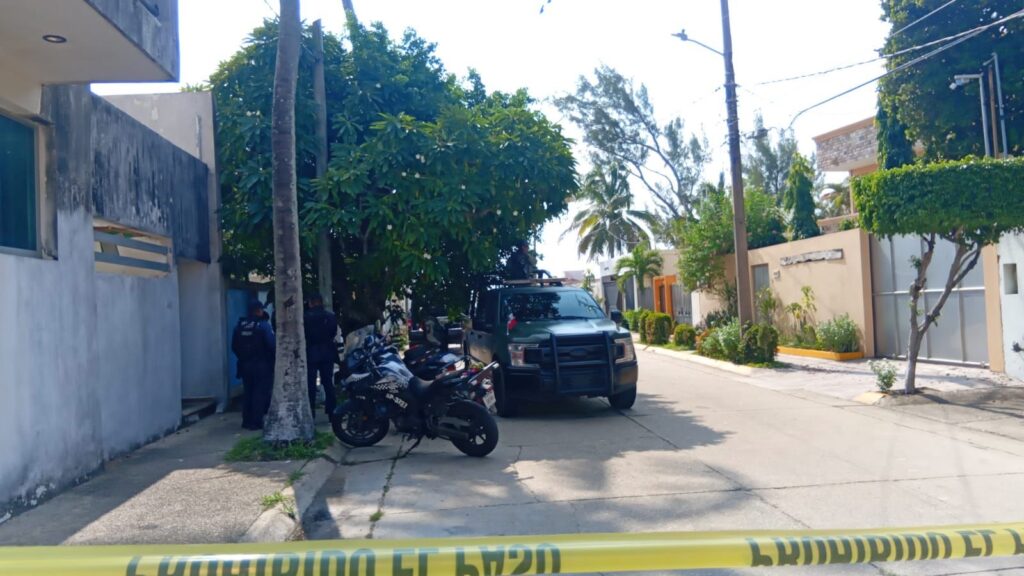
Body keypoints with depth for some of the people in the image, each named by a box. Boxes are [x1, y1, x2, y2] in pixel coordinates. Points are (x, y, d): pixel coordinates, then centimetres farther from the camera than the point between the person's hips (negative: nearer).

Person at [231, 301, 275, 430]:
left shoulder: (239, 325, 5)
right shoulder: (263, 325, -13)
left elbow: (234, 346, 8)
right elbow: (272, 345, -18)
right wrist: (272, 358, -2)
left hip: (245, 365, 6)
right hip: (262, 365, -6)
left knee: (247, 392, 15)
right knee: (260, 393, 1)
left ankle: (247, 421, 19)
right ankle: (256, 421, -1)